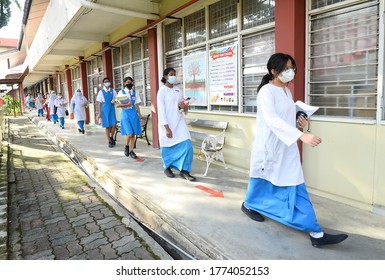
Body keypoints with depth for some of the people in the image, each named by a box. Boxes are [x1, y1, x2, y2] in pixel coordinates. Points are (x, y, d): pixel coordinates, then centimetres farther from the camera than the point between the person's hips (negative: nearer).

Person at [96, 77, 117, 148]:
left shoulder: (113, 91, 7)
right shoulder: (101, 92, 2)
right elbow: (100, 103, 3)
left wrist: (115, 102, -8)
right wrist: (99, 113, -1)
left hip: (112, 109, 2)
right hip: (105, 110, -1)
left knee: (114, 125, -9)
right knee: (107, 126, 2)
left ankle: (111, 137, 17)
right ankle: (109, 142, 13)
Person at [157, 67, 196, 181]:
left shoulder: (178, 90, 10)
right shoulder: (162, 91, -6)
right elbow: (161, 110, -12)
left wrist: (184, 107, -8)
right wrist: (166, 128, -18)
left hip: (179, 122, 5)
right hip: (167, 124, -4)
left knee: (187, 146, -7)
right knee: (168, 147, 7)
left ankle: (184, 170, 4)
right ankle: (167, 167, 30)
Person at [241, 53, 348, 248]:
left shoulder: (287, 91, 11)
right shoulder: (267, 91, -15)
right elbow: (272, 119, -31)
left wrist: (300, 123, -1)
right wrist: (301, 135, -40)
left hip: (287, 148, 7)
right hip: (269, 147, -7)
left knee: (297, 188, 6)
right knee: (262, 181, 14)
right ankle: (248, 205, 43)